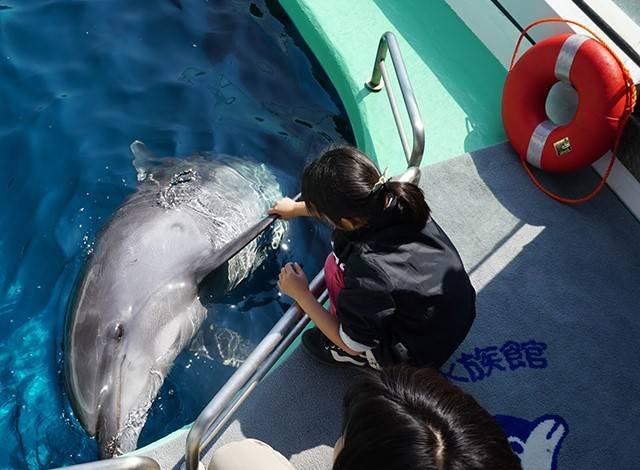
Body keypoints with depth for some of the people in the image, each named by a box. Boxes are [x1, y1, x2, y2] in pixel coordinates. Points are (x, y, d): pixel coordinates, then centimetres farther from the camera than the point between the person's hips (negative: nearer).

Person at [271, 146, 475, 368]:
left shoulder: (368, 270, -37)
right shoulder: (393, 200, -18)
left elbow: (352, 345, -18)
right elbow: (341, 205, 7)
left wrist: (300, 294, -9)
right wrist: (295, 208, 25)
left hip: (420, 356, -6)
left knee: (335, 267, -11)